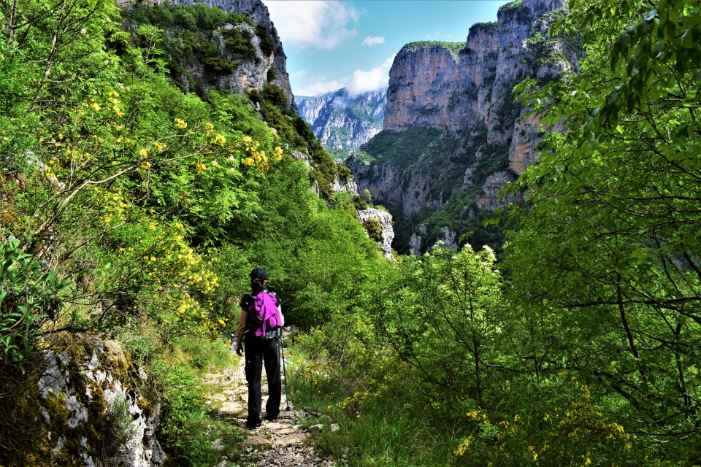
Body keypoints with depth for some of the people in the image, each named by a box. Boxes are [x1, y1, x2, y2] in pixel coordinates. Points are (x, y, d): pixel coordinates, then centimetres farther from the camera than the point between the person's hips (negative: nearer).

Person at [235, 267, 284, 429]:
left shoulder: (248, 300, -7)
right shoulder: (274, 298, -2)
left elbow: (242, 325, -6)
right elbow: (281, 322, 2)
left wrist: (238, 343, 5)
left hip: (253, 343, -2)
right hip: (272, 342, 2)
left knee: (254, 381, 3)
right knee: (274, 378, 15)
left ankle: (254, 419, -1)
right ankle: (272, 412, 24)